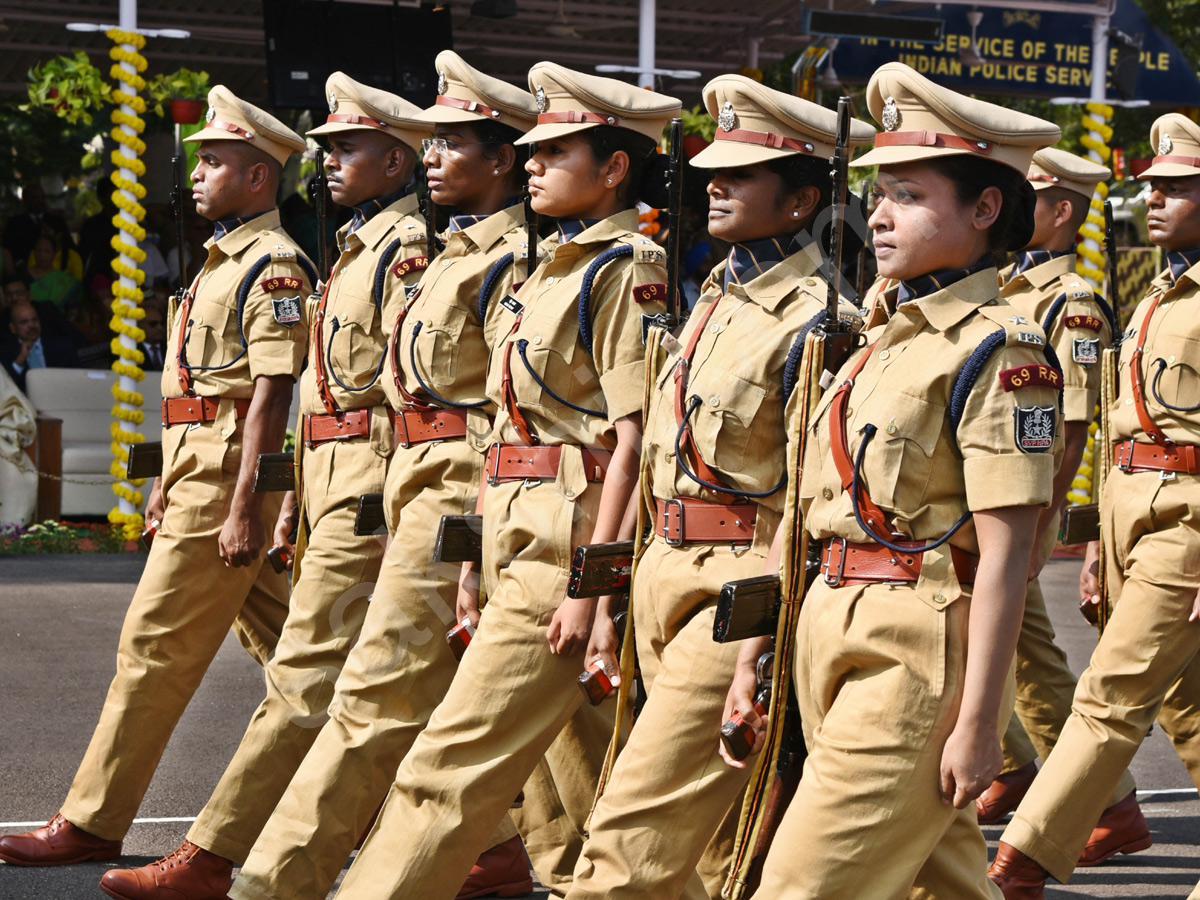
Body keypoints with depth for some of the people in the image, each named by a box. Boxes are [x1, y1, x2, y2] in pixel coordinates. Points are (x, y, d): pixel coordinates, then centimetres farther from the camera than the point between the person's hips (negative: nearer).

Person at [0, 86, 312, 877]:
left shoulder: (274, 265, -13)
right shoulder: (226, 260, 19)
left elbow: (272, 394, -20)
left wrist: (243, 508, -24)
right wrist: (171, 482, 23)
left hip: (228, 478, -10)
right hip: (199, 475, 10)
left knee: (155, 647, -7)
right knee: (283, 645, 13)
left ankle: (92, 823, -1)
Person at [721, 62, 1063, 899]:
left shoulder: (998, 350, -11)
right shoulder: (883, 341, 15)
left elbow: (1005, 552, -15)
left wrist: (978, 722, -18)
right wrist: (755, 652, 16)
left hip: (920, 651, -9)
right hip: (837, 634, 9)